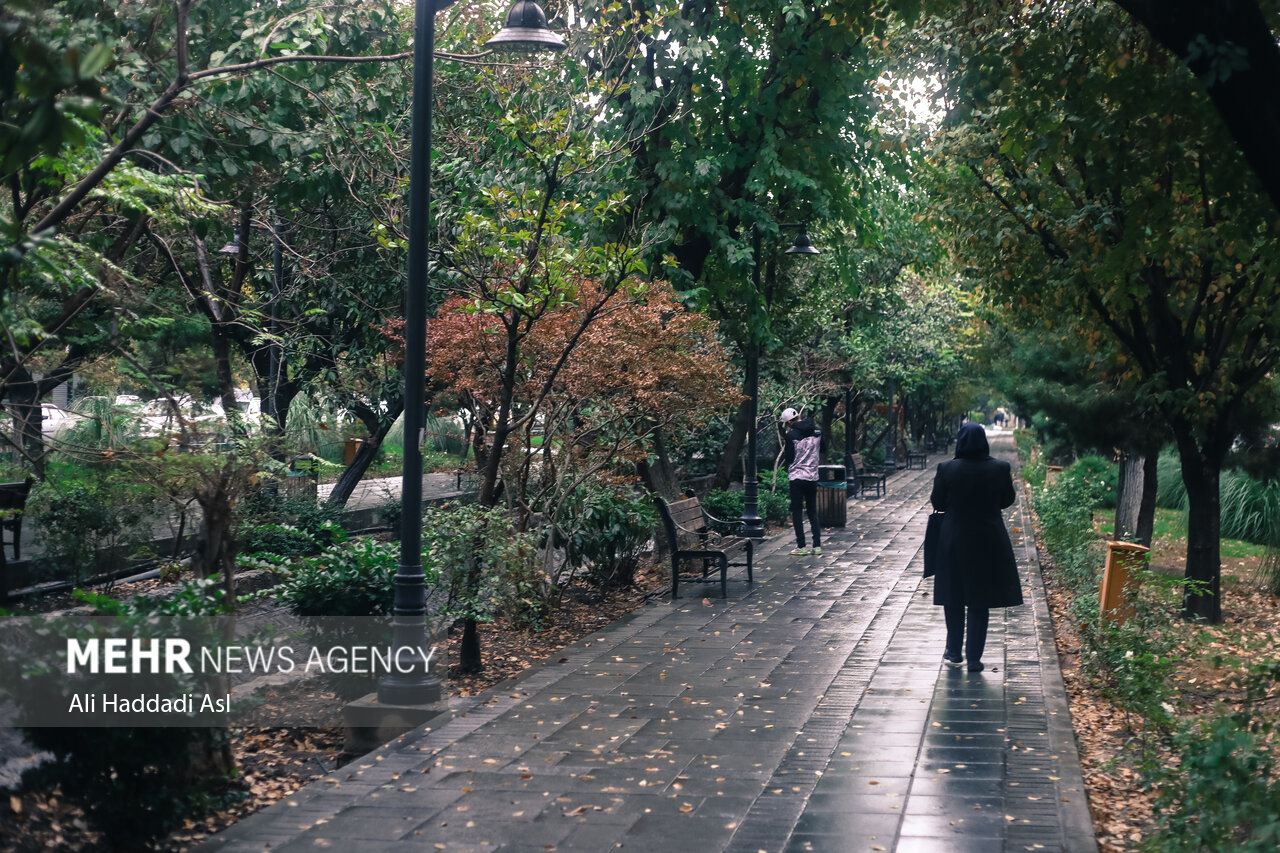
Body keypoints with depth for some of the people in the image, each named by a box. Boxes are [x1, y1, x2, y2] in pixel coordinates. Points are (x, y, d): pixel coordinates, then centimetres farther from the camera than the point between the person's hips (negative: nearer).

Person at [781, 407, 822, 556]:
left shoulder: (792, 435, -12)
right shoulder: (817, 431, 2)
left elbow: (788, 457, -8)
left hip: (797, 477, -5)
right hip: (813, 477, 5)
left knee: (797, 512, 2)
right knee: (813, 512, 13)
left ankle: (801, 546, 0)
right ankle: (817, 545, 8)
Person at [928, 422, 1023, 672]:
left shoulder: (947, 469, -12)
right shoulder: (1000, 468, -9)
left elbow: (938, 504, -3)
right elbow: (1007, 501, 3)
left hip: (954, 541, 0)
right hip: (988, 543, 1)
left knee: (954, 600, 15)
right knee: (980, 603, 8)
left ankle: (954, 652, 23)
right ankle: (974, 658, 10)